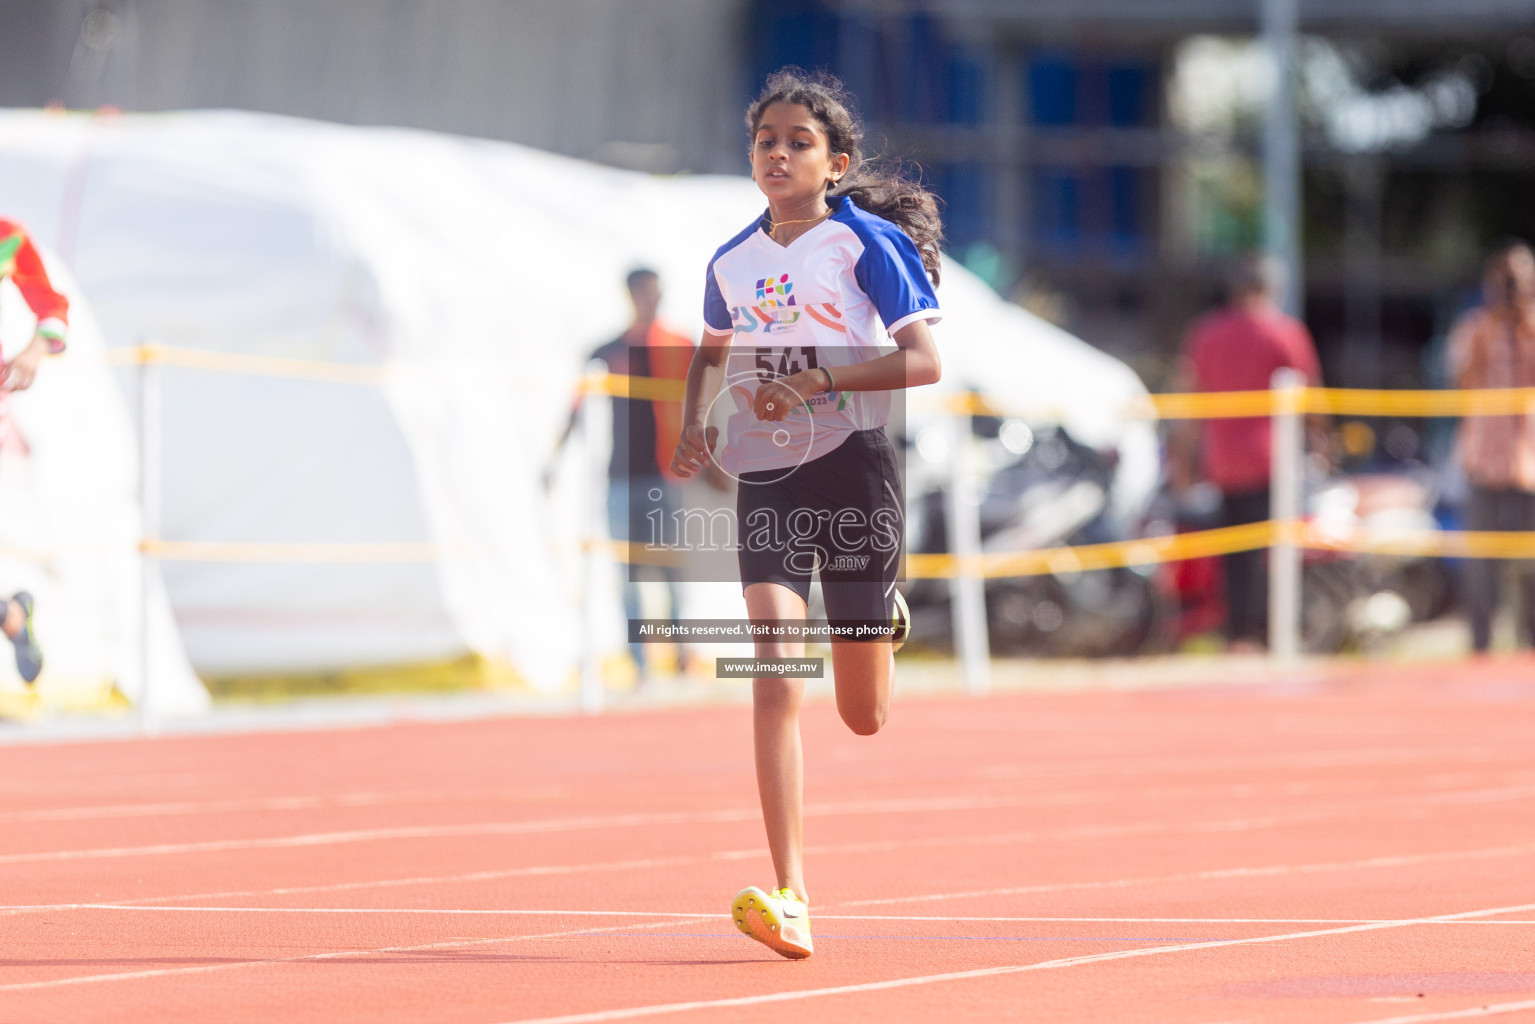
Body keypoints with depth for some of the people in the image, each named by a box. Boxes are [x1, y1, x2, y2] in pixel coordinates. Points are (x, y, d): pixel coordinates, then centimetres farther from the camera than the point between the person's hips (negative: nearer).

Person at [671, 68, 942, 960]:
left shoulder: (869, 243, -6)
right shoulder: (732, 263, 8)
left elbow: (924, 360, -13)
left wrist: (816, 379, -22)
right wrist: (695, 423, 8)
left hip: (853, 474, -3)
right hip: (766, 482, 3)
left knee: (864, 717, 8)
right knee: (776, 681, -16)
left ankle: (884, 624, 47)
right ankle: (789, 899, -21)